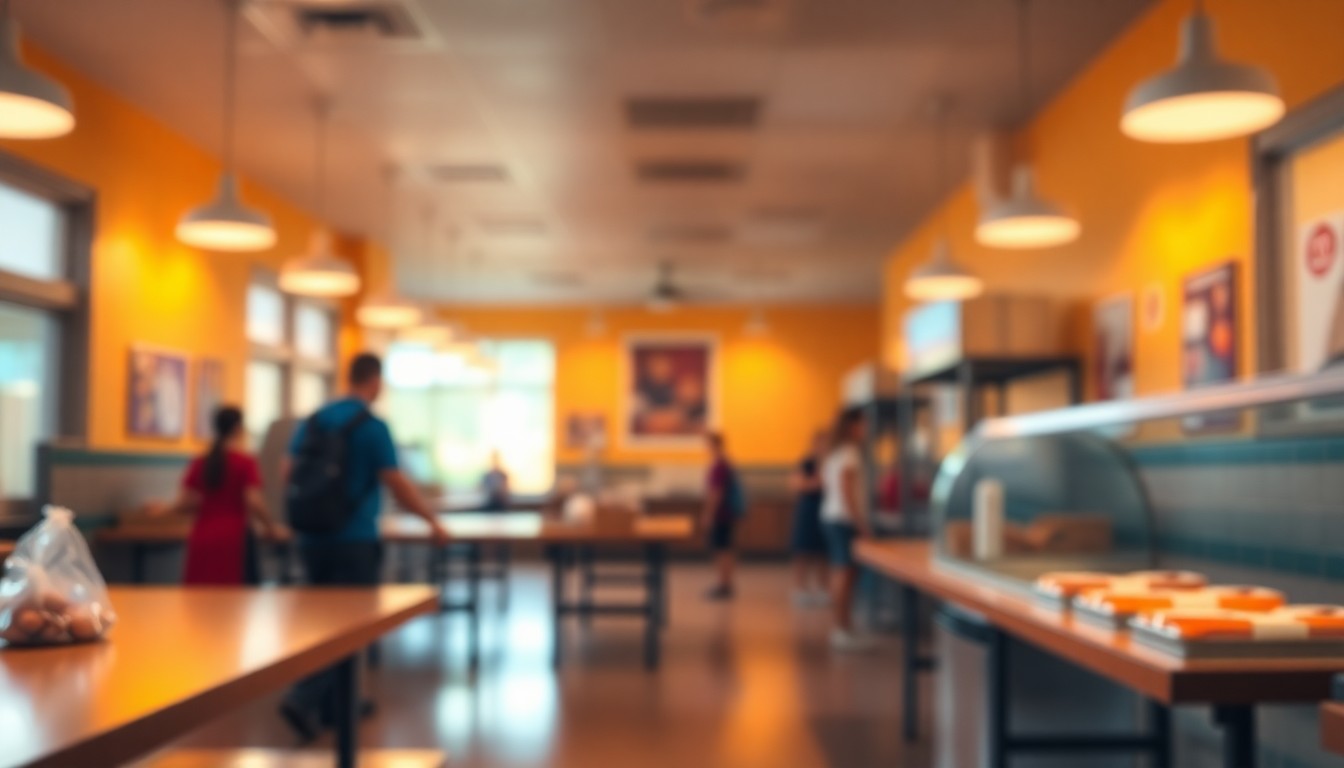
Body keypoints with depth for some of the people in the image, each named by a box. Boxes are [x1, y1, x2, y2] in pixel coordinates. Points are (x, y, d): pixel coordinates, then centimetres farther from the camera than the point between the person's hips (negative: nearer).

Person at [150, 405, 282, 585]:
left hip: (202, 537, 4)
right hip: (233, 537, -4)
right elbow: (254, 502, -13)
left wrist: (165, 510, 22)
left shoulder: (199, 463, 7)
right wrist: (270, 526, 0)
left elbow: (187, 501, 3)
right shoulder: (246, 463, -6)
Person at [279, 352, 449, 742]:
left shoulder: (312, 421, 6)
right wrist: (433, 521, -1)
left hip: (313, 539, 6)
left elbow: (289, 475, 9)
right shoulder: (373, 427, -11)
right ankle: (304, 700, -13)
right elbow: (398, 485, -13)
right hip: (354, 541, -6)